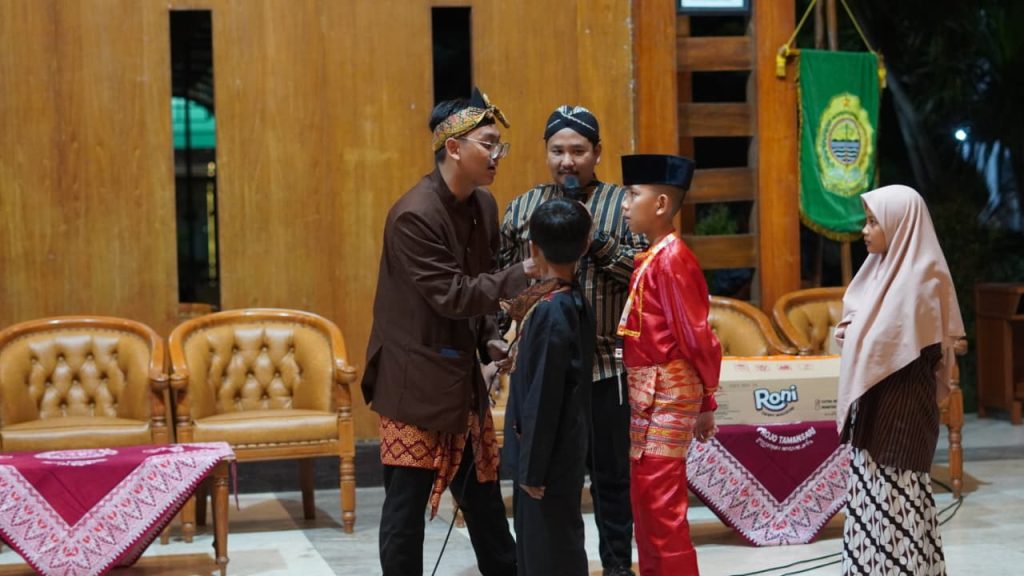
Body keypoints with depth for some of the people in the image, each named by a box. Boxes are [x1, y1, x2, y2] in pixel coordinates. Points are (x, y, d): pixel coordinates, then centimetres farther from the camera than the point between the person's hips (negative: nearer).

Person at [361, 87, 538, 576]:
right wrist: (522, 275, -23)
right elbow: (451, 295, -22)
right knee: (407, 501, 0)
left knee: (483, 494, 15)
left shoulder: (484, 206, 6)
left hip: (462, 377, 8)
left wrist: (489, 339, 2)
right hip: (415, 381, -8)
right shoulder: (414, 216, -20)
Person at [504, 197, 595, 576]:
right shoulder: (574, 303, 5)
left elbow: (543, 396, -21)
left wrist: (533, 468, -17)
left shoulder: (550, 310, -21)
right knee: (539, 545, 18)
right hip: (559, 450, 9)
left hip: (550, 456, -9)